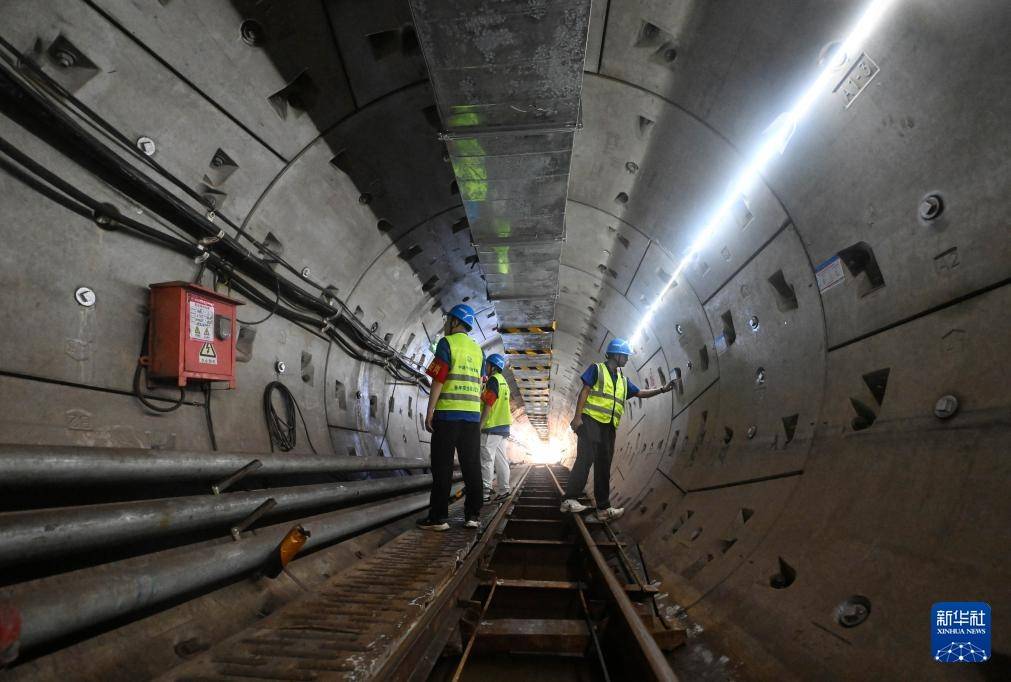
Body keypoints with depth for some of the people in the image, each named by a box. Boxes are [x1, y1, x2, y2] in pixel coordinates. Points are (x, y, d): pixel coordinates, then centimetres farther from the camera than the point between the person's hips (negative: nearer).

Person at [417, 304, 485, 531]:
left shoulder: (447, 343, -2)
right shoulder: (478, 349, 17)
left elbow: (438, 379, -10)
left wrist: (429, 411, -8)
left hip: (447, 413, -5)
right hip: (473, 414, 6)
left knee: (442, 466, -1)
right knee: (472, 465, 8)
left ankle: (438, 517, 0)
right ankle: (473, 515, 10)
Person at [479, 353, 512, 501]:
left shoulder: (493, 380, -10)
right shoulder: (503, 381, 19)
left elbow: (488, 405, -16)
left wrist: (480, 426, -16)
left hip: (492, 428, -9)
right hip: (503, 427, 9)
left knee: (486, 460, -8)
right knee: (501, 460, 11)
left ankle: (485, 492, -9)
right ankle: (504, 490, 14)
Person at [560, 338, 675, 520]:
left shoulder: (623, 380, 21)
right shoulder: (597, 369, 3)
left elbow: (641, 393, 24)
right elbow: (584, 391, -5)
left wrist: (662, 389, 11)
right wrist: (577, 416, -15)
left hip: (609, 427, 7)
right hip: (591, 421, -7)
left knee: (604, 466, 6)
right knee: (586, 458, -17)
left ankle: (603, 507, 8)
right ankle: (570, 499, -15)